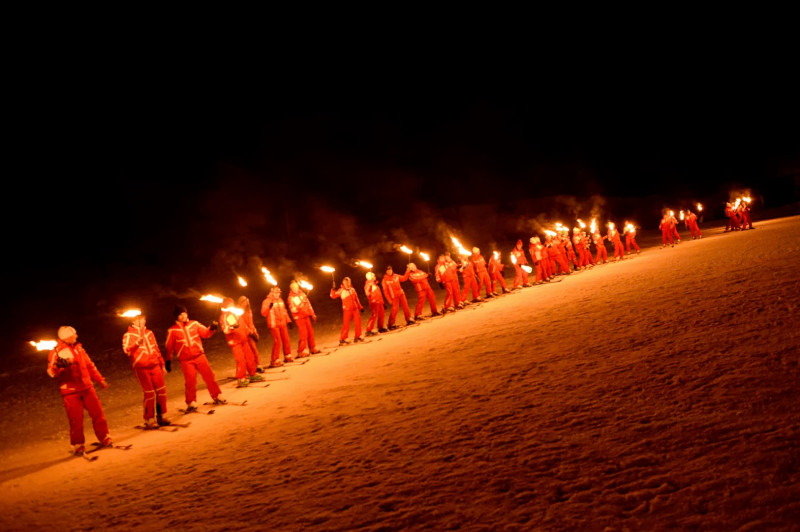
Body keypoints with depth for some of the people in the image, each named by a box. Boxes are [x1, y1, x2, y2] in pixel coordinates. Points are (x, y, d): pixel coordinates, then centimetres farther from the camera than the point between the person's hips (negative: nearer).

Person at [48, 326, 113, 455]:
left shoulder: (78, 348, 12)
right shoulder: (56, 353, -5)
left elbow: (90, 366, 20)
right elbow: (51, 372, -17)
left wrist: (100, 380, 18)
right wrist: (58, 365, -39)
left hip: (86, 388, 5)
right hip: (70, 392, -5)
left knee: (97, 413, 5)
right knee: (76, 419, -5)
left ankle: (105, 438, 19)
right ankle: (78, 445, 10)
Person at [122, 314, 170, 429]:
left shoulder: (149, 333, 17)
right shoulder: (128, 335, 0)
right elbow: (126, 350, -15)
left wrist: (162, 365, 20)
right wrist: (137, 343, -31)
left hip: (155, 366, 5)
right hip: (141, 368, -5)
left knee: (161, 391, 3)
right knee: (149, 393, -8)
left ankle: (161, 416, 17)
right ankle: (149, 420, 2)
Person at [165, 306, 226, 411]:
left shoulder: (194, 324, 4)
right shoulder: (172, 330, -1)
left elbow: (206, 333, 9)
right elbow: (168, 347, 5)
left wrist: (212, 328, -11)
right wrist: (168, 361, 4)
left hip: (199, 355, 2)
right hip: (185, 360, -2)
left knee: (209, 376, 0)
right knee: (190, 381, -7)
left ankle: (217, 397, 14)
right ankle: (191, 403, 9)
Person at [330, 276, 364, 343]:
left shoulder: (352, 289, 11)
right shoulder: (341, 290, -2)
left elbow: (356, 299, 18)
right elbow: (333, 296, -10)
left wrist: (360, 307, 19)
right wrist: (333, 289, -25)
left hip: (355, 308, 5)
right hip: (347, 310, -5)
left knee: (358, 322, 5)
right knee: (346, 325, -6)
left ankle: (358, 336, 19)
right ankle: (342, 339, 1)